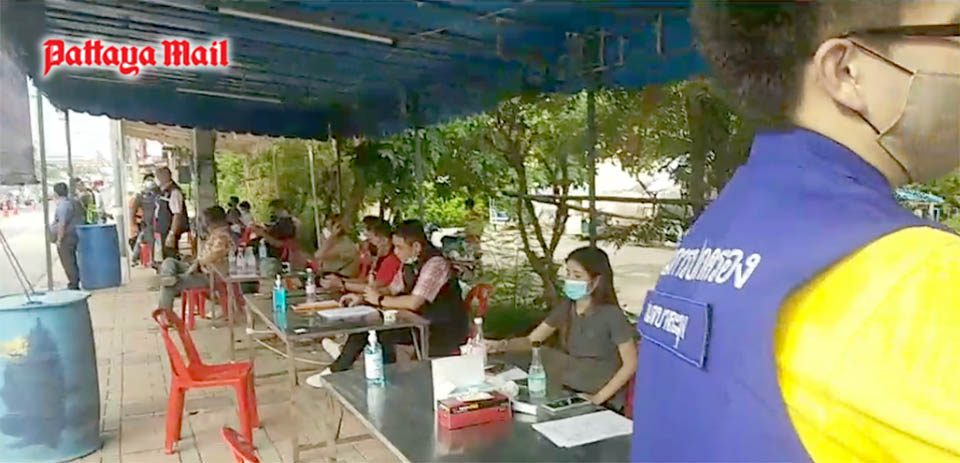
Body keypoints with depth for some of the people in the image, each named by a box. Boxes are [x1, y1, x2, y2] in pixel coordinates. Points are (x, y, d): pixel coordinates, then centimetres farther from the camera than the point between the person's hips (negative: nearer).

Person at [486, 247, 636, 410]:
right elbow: (531, 340, 3)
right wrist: (502, 345, -16)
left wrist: (600, 397, -18)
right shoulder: (565, 307, 1)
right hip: (571, 392, 5)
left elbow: (631, 364, -13)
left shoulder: (611, 314, -16)